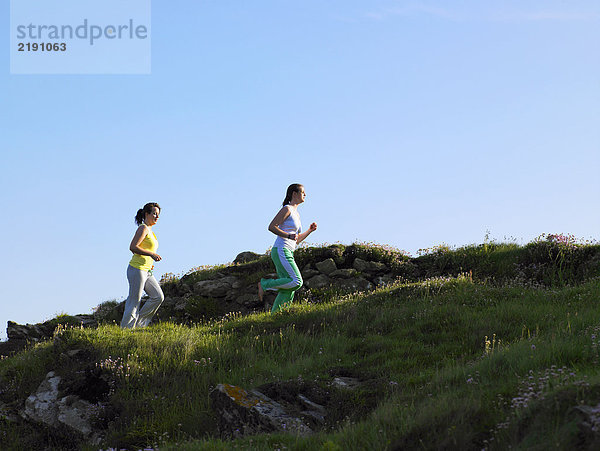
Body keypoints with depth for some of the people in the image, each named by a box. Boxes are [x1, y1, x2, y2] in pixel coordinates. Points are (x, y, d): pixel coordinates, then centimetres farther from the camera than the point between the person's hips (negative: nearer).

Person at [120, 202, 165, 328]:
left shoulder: (149, 230, 18)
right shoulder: (143, 228, -10)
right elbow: (133, 247, -19)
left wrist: (150, 263, 14)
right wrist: (151, 254, -21)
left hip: (147, 271, 9)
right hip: (137, 269, -9)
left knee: (158, 297, 0)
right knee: (134, 302, -7)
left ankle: (139, 323, 6)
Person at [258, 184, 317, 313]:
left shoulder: (296, 214, 23)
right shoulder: (287, 209, -4)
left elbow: (297, 240, 27)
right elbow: (271, 227, -13)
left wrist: (309, 230, 15)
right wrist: (289, 235, -20)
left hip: (288, 254, 9)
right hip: (281, 251, -9)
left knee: (288, 292, 1)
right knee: (297, 282, -19)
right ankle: (265, 284, -8)